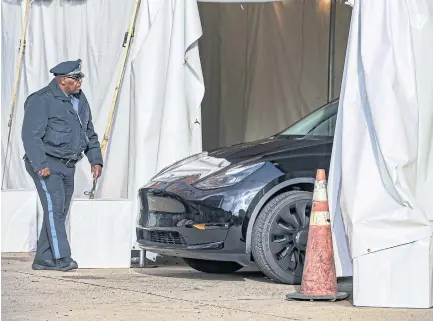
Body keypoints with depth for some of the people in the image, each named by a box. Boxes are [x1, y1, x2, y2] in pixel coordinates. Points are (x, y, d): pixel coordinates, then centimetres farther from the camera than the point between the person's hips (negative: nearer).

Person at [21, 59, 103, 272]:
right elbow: (31, 134, -15)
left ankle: (43, 259, 12)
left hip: (68, 166, 8)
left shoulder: (80, 101, 15)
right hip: (47, 164, -8)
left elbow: (89, 133, 23)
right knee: (54, 208, -15)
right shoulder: (41, 100, -10)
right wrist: (40, 164, -23)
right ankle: (62, 258, -18)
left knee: (60, 211, 6)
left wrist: (95, 160, 12)